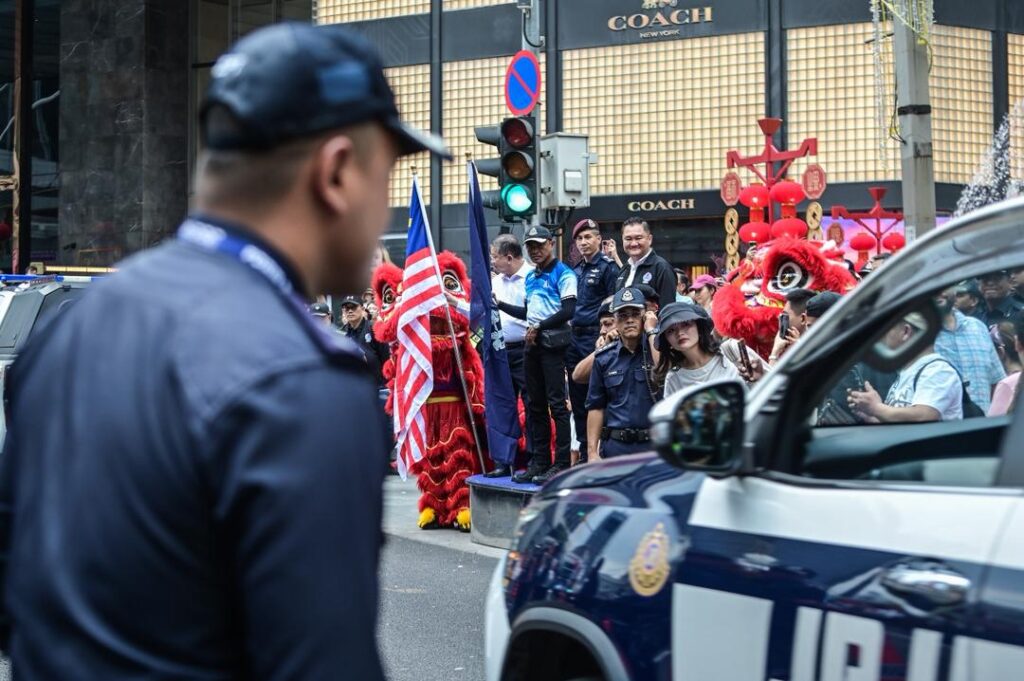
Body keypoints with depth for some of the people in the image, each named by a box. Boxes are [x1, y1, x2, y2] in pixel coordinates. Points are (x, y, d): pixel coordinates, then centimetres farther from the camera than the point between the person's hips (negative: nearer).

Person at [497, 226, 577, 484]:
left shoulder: (563, 274, -6)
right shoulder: (531, 277, 18)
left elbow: (568, 310, -14)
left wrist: (539, 327, -12)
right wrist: (499, 304, 17)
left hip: (553, 342, -8)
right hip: (532, 343, 8)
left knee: (557, 403, -8)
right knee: (535, 404, 10)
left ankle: (562, 463, -7)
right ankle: (539, 461, 16)